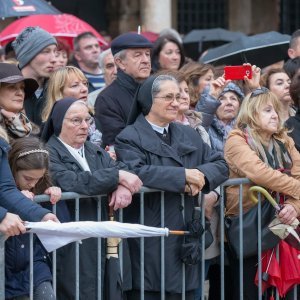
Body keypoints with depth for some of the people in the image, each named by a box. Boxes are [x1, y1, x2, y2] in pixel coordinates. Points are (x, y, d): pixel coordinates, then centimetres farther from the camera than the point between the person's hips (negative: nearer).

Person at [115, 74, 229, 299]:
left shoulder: (189, 135, 18)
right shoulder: (130, 138, -4)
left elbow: (220, 165, 11)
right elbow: (136, 172, -22)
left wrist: (200, 176, -12)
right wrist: (183, 175, -18)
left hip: (184, 241, 6)